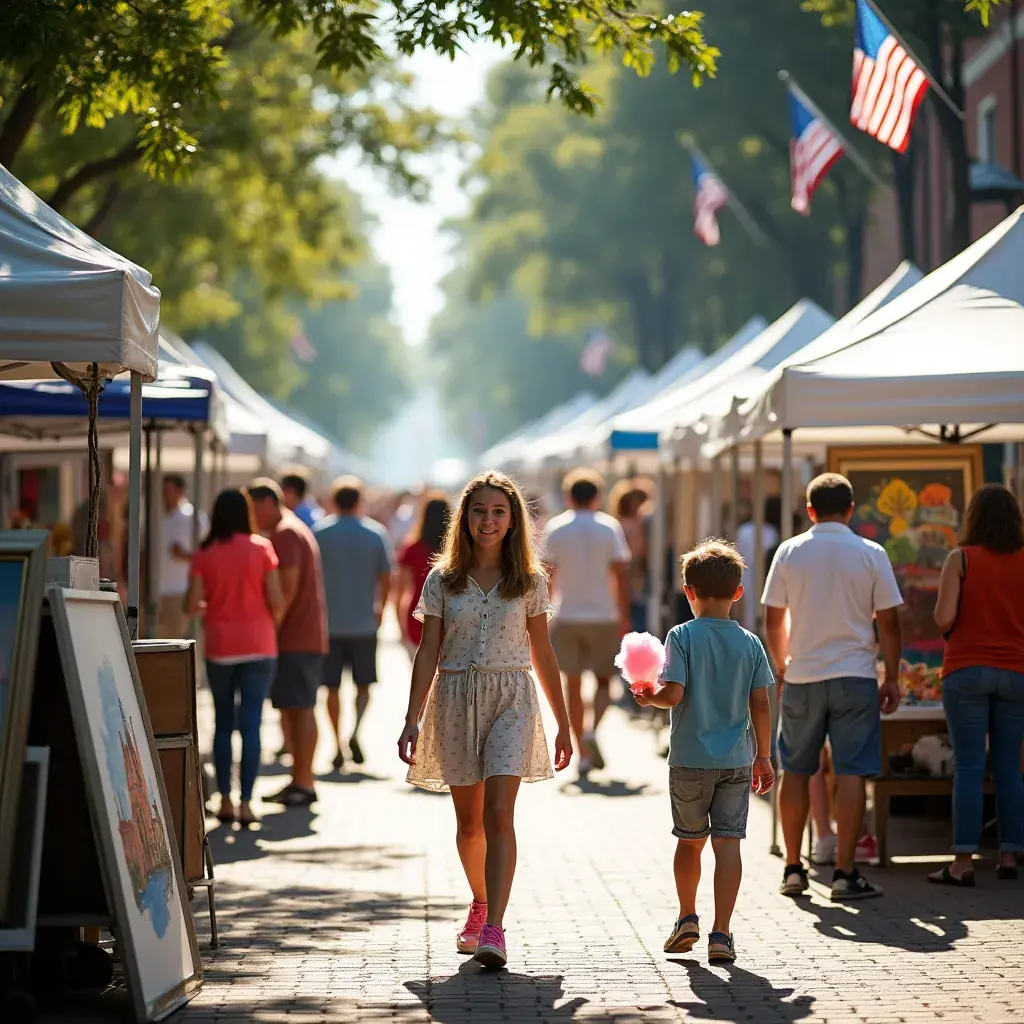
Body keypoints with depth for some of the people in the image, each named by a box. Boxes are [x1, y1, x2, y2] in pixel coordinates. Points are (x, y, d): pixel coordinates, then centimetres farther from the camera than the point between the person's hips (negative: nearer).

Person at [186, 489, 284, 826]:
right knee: (251, 724, -1)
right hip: (258, 646, -1)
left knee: (223, 723, 13)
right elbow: (276, 601, -7)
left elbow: (192, 605, -7)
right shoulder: (261, 548, -4)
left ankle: (225, 800, 13)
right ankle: (246, 803, -6)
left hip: (220, 648, 1)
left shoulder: (205, 554, -2)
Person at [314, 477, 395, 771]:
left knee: (332, 687, 8)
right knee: (364, 684, 10)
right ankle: (355, 732, -12)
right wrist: (380, 608, 16)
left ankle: (337, 746, 7)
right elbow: (386, 578, 0)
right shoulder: (376, 533, 0)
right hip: (364, 623, 0)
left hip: (328, 622, 0)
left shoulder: (319, 532, 0)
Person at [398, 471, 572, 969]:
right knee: (469, 820, 10)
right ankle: (480, 904, 36)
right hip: (455, 699, 2)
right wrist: (413, 720, -5)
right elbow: (428, 654, 3)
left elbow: (542, 655, 10)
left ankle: (493, 929, -22)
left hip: (511, 699, -2)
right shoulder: (443, 581, 5)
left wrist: (563, 724, 11)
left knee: (498, 814, -16)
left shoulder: (529, 581, 5)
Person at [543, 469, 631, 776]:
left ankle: (583, 754, 5)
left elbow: (547, 575, -2)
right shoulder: (609, 527, -1)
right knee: (603, 681, 12)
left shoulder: (554, 529, 1)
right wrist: (624, 617, 0)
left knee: (573, 686, 7)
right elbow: (620, 574, -6)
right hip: (603, 616, -1)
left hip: (567, 617, 1)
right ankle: (592, 731, -14)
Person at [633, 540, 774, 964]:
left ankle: (687, 918, 28)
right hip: (737, 761, 1)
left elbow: (673, 694, -16)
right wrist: (763, 756, 12)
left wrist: (649, 697, 5)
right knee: (728, 842, -1)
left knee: (689, 841, 16)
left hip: (689, 759, -1)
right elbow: (760, 705, 2)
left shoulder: (682, 636, -7)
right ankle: (721, 933, -7)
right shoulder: (750, 643, 1)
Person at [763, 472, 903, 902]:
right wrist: (892, 678, 6)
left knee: (796, 771, 12)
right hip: (855, 676, -2)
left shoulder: (789, 552, 0)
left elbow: (774, 620, 4)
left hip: (801, 677, 2)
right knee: (851, 772, -1)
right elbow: (887, 623, -3)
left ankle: (793, 869, 16)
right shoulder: (871, 554, -3)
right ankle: (845, 873, -3)